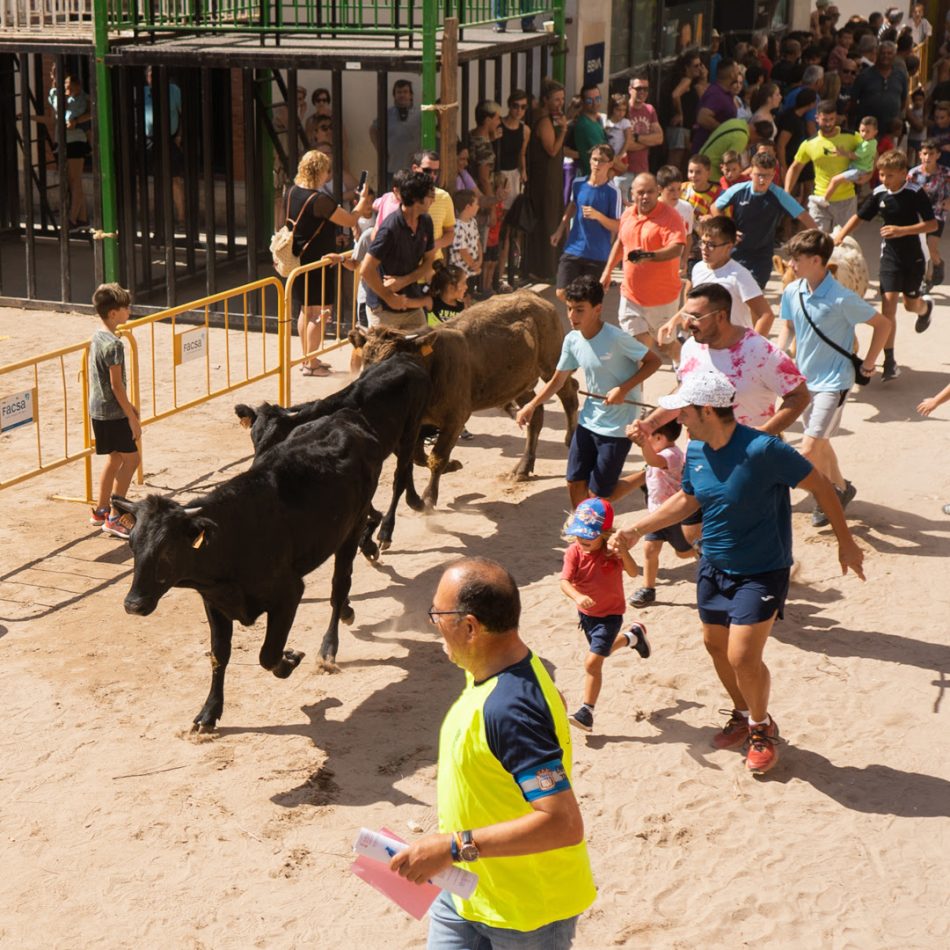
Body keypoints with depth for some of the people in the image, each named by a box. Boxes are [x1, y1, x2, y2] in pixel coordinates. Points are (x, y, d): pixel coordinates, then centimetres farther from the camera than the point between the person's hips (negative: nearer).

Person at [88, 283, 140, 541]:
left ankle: (101, 510, 26)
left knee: (116, 458, 19)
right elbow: (116, 385, -21)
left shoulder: (96, 338, 8)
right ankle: (114, 518, -1)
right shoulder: (113, 344, -21)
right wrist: (132, 418, -16)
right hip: (113, 413, -9)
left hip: (98, 410, 9)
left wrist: (128, 405, 22)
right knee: (131, 459, -1)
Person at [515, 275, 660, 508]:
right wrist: (531, 406, -3)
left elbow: (653, 361, -13)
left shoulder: (616, 338, -21)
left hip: (617, 427, -6)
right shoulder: (572, 340, -2)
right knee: (575, 482, 10)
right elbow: (557, 380, 9)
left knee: (598, 493, -2)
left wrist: (624, 388, -22)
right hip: (588, 421, 6)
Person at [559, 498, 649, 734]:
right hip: (586, 613, 5)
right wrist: (577, 597, -48)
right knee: (603, 649, 30)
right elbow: (565, 581, -28)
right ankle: (633, 636, 59)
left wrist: (622, 551, -50)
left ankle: (587, 712, -5)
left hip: (610, 614, -5)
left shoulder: (612, 552, -20)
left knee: (593, 661, -14)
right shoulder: (574, 551, -17)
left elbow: (633, 572, -34)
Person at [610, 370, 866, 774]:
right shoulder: (696, 450, -4)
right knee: (715, 644, 16)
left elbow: (820, 486, -16)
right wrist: (636, 530, 8)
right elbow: (686, 500, 13)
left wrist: (846, 543, -10)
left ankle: (762, 727, 18)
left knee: (743, 656, -10)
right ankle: (743, 715, 41)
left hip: (762, 571, -7)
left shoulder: (763, 450, -26)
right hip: (713, 566, 7)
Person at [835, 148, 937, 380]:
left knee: (911, 304, 12)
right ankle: (890, 362, -6)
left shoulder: (915, 194, -16)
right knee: (888, 306, -9)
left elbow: (932, 224, -18)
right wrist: (840, 235, -7)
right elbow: (859, 217, 7)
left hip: (913, 258, -2)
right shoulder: (878, 194, -4)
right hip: (890, 257, 2)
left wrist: (902, 230, -28)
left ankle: (925, 305, 54)